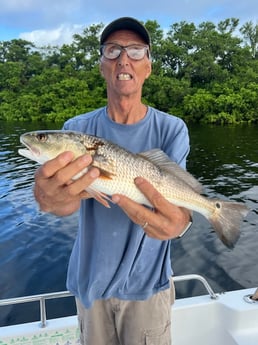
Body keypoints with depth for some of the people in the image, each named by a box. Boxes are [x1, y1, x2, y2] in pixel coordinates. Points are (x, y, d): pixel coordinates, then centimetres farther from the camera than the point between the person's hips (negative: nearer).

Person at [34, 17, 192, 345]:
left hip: (147, 283, -1)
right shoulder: (77, 128, -6)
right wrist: (51, 198, -44)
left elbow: (178, 195, -19)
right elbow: (70, 199, -20)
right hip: (89, 282, 2)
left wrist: (178, 220, -43)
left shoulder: (172, 129, -9)